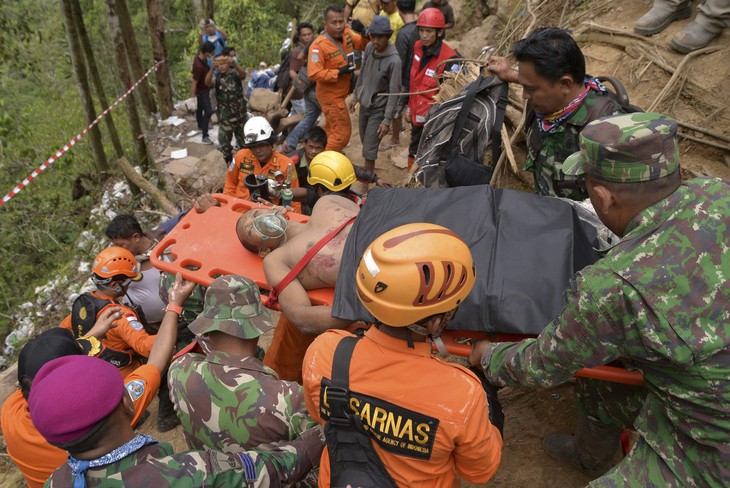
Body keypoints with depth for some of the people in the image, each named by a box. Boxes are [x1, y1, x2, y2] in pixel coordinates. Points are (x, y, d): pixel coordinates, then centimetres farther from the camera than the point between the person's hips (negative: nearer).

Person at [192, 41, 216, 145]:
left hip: (204, 88, 9)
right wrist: (193, 98, -24)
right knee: (208, 111, -8)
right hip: (202, 91, -9)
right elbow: (194, 83, -30)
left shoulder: (200, 55, -10)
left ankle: (200, 125, 49)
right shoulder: (198, 66, -36)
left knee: (200, 108, 27)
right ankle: (205, 136, -2)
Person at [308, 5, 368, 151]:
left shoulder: (346, 33, -4)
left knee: (332, 130, 24)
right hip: (331, 96, -9)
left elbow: (363, 44, 11)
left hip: (340, 93, 9)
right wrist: (339, 72, -30)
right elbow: (314, 74, -30)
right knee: (342, 133, -5)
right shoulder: (318, 45, -26)